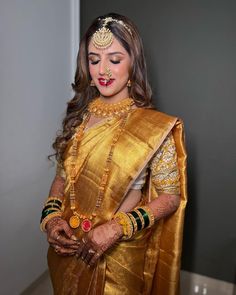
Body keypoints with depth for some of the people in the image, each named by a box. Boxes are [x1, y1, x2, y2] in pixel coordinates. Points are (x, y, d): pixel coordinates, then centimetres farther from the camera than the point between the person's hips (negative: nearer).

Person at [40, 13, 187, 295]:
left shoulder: (154, 126, -15)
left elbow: (170, 197, -11)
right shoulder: (78, 115, -2)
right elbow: (61, 177, 5)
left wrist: (116, 229, -21)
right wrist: (51, 216, -11)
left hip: (119, 255, -4)